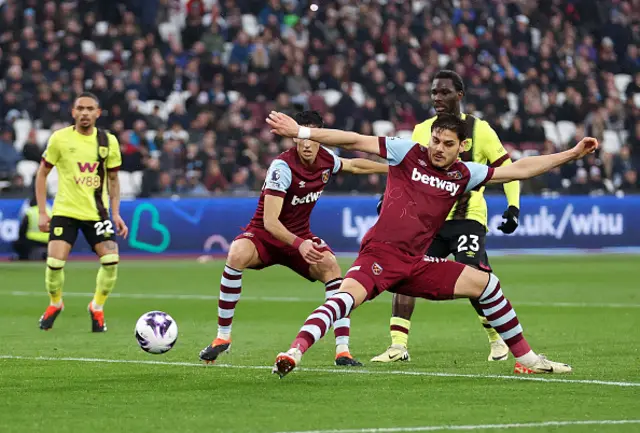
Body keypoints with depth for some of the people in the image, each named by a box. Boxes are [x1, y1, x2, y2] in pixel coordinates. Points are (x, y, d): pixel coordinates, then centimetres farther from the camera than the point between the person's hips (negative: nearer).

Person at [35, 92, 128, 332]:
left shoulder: (108, 141, 0)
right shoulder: (60, 138, -6)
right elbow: (42, 173, 2)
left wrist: (115, 213, 2)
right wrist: (42, 212, -4)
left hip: (97, 212, 2)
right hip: (65, 211, -2)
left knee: (111, 260, -12)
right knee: (55, 262, -13)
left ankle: (97, 307, 12)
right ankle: (55, 304, 18)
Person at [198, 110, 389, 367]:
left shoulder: (326, 159, -7)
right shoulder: (283, 167, -26)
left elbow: (354, 165, 19)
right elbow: (269, 221, -33)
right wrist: (298, 244, -47)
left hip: (301, 236, 4)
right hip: (265, 235, -4)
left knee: (330, 266, -25)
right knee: (237, 255, -36)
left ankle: (342, 350, -23)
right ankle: (222, 337, -20)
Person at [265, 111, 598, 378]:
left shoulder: (464, 174, 11)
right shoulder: (407, 153, 0)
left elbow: (517, 170, 15)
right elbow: (354, 141, -4)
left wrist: (572, 154, 13)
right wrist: (301, 132, -10)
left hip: (414, 264, 5)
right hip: (379, 254, -5)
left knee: (485, 282, 6)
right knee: (349, 294, -34)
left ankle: (526, 358, 17)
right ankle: (295, 351, -43)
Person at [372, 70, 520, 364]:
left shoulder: (479, 130, -1)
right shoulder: (421, 131, 10)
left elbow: (506, 168, 3)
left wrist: (513, 206, -7)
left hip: (467, 218, -4)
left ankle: (497, 339, 8)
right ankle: (398, 347, -6)